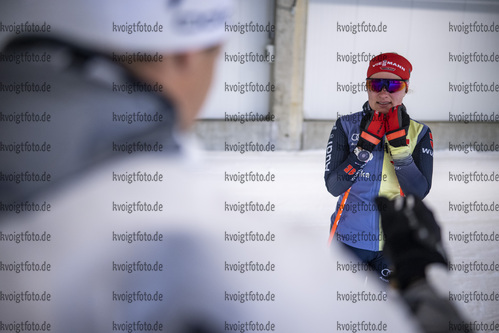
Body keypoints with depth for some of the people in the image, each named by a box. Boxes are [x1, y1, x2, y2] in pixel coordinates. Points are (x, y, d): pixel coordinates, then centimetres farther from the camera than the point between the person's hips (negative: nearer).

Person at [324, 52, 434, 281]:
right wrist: (365, 145, -23)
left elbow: (420, 192, -13)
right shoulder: (346, 126, -6)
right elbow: (333, 186, -14)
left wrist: (398, 143, -22)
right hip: (350, 241, -1)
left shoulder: (419, 133, -3)